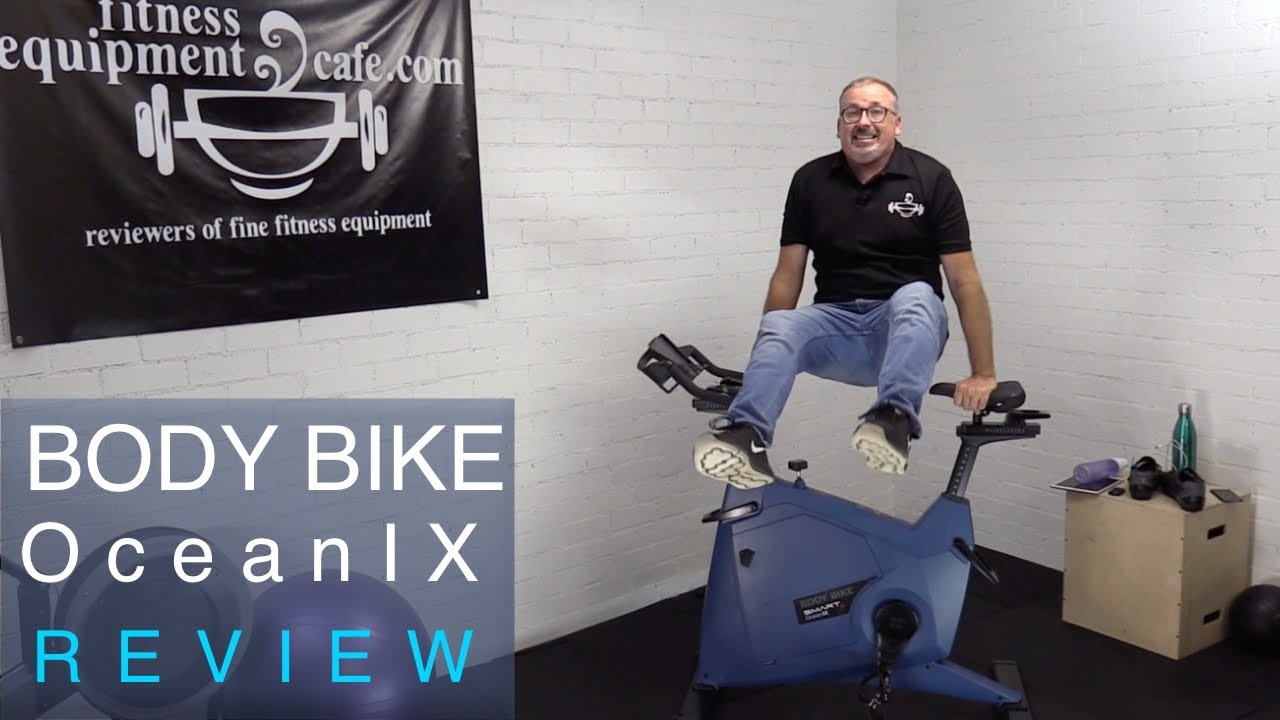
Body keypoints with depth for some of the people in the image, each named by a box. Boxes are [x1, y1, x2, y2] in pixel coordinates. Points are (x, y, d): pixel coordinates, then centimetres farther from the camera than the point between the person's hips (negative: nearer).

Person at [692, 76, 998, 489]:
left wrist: (983, 373, -10)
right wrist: (766, 354, 0)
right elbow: (788, 275, 5)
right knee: (778, 327, -29)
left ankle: (895, 421, -54)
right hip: (837, 321, 2)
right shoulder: (810, 181, 3)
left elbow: (964, 280, -6)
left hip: (909, 322, -2)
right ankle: (746, 438, -50)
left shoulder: (931, 179, -4)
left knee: (914, 297, -36)